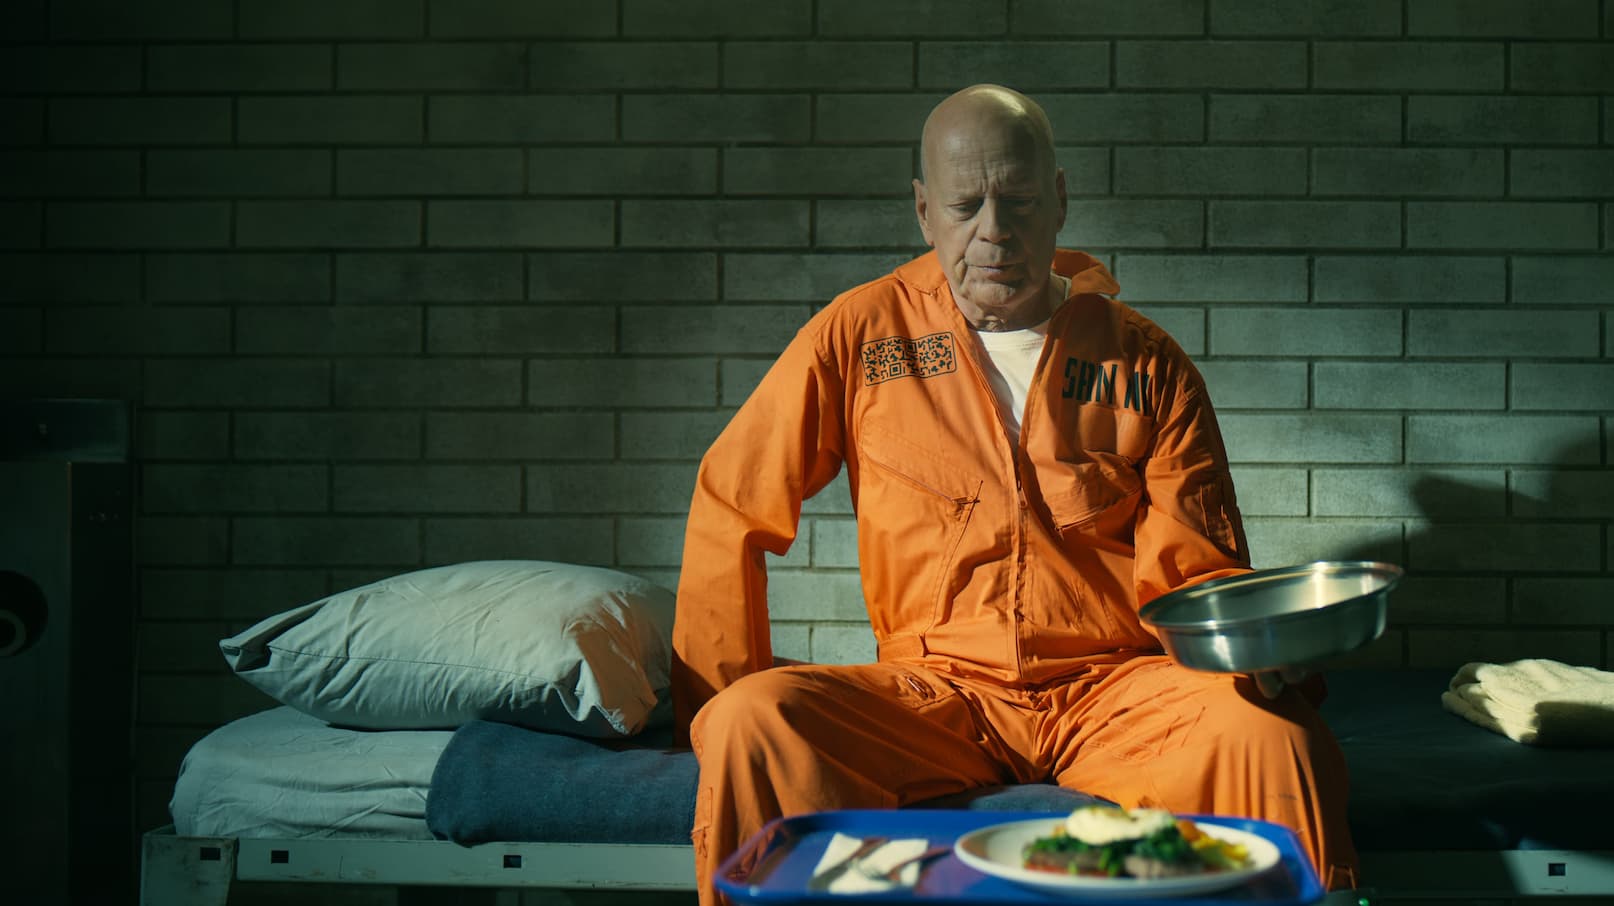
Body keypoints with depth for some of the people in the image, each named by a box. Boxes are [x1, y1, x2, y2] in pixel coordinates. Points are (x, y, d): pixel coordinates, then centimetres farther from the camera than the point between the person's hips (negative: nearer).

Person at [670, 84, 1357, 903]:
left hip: (1118, 687, 0)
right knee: (753, 723, -28)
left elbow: (1194, 576, 5)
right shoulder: (861, 335, 4)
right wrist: (718, 707, 3)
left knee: (1274, 739, -30)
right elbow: (731, 511, 7)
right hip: (933, 688, 0)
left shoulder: (1148, 364, 6)